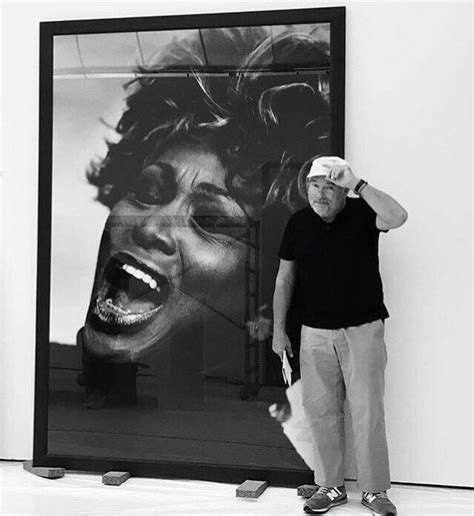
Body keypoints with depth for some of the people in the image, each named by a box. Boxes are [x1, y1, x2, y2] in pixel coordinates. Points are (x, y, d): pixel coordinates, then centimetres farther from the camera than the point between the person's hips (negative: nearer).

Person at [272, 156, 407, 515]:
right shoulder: (299, 222, 2)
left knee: (367, 411, 1)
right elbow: (285, 278, 8)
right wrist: (278, 330, 7)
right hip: (315, 333, 3)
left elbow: (398, 217, -30)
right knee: (321, 411, 7)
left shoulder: (362, 213, -7)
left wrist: (358, 184, -28)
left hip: (363, 329, -3)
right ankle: (331, 487, 23)